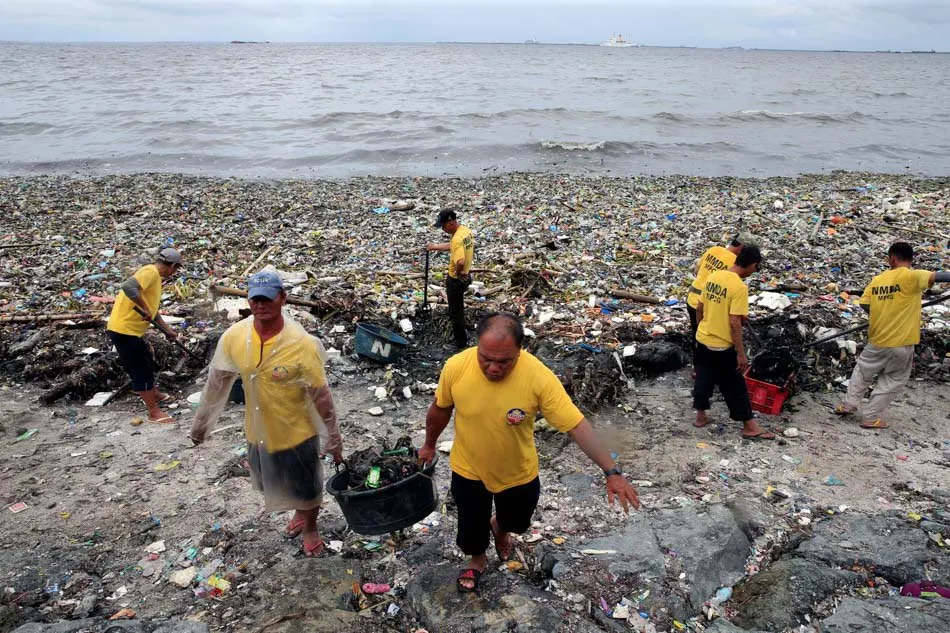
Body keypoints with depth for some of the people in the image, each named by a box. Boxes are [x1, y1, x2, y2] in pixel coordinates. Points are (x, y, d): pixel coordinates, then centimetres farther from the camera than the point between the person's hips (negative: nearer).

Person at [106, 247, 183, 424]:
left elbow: (152, 309, 24)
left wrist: (168, 330, 26)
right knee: (140, 370, -2)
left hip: (131, 330, 10)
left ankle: (154, 394, 46)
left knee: (147, 363, 26)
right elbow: (128, 287, -35)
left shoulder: (156, 277, 15)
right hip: (124, 330, -10)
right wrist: (144, 309, -25)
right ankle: (154, 412, 7)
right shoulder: (150, 272, -17)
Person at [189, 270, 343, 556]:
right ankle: (299, 513, 58)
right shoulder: (233, 337, -14)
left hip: (297, 433, -4)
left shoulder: (302, 343, -26)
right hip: (258, 432, 4)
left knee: (307, 489, 18)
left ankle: (310, 527, 49)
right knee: (273, 484, 27)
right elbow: (216, 382, 1)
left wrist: (334, 439, -9)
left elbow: (321, 395, -17)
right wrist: (201, 422, 10)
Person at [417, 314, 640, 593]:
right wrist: (429, 445, 9)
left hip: (519, 473, 0)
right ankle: (478, 559, 57)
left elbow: (577, 425, -27)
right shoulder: (456, 367, -27)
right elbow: (440, 409, -7)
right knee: (471, 526, 21)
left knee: (515, 521, 28)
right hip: (469, 470, 0)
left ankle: (500, 529, 65)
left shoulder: (539, 377, -33)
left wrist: (612, 471, -32)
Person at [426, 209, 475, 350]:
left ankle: (461, 344, 17)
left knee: (455, 311, 6)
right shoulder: (467, 231, -1)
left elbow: (460, 261, -45)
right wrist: (435, 246, 19)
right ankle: (461, 335, 46)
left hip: (457, 279, -10)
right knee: (458, 306, 28)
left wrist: (457, 274, -25)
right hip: (466, 276, 10)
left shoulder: (457, 239, -31)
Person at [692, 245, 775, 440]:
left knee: (703, 379, 20)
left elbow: (699, 308, 8)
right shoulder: (739, 287, -22)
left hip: (703, 339, 7)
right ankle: (749, 426, 17)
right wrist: (741, 353, -17)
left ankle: (700, 416, 32)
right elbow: (734, 323, -23)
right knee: (736, 387, 6)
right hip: (722, 346, -7)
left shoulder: (713, 276, 0)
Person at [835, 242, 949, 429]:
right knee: (892, 382, 13)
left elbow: (865, 304, 3)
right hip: (902, 344, -3)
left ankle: (849, 405, 25)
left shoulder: (877, 279, 0)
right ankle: (870, 417, 14)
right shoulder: (911, 277, -14)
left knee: (862, 371, 25)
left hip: (877, 341, 3)